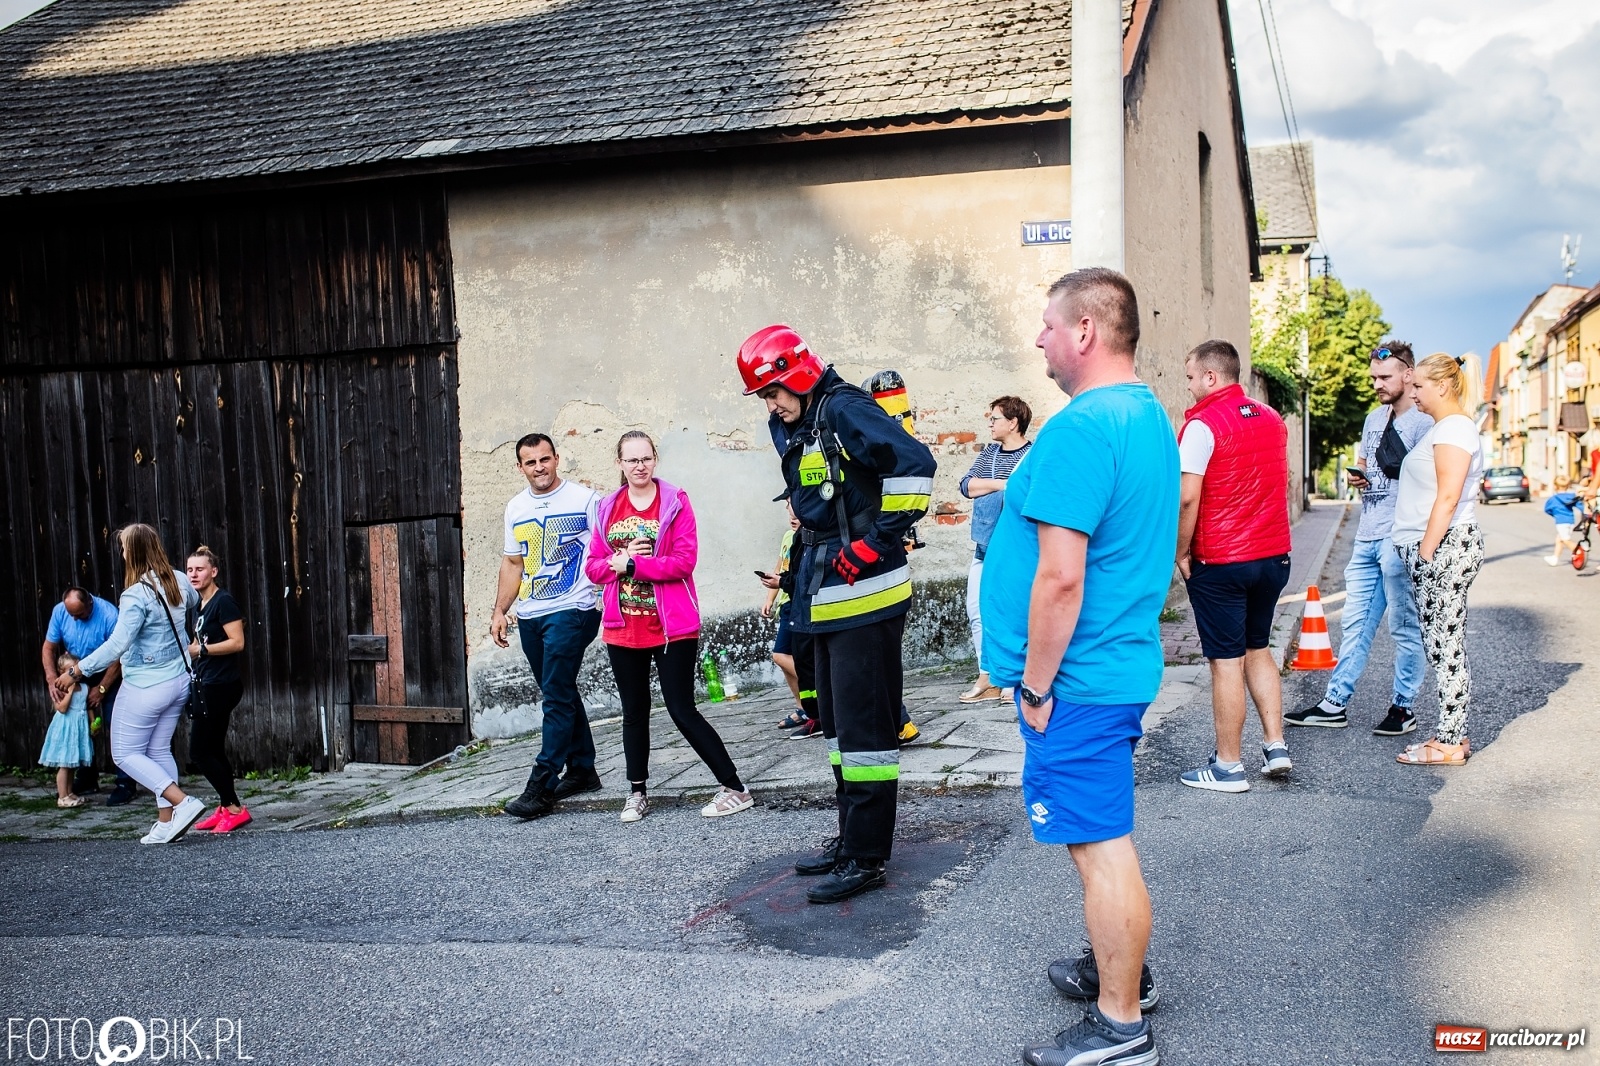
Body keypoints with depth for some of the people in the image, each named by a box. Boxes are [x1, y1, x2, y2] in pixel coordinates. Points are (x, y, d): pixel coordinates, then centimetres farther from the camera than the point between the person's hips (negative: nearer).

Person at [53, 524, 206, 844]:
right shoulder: (180, 581, 0)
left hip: (146, 687, -7)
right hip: (179, 682, 7)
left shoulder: (136, 595, -22)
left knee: (125, 753, 6)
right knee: (159, 750, 16)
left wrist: (75, 672, -19)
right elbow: (194, 603, 23)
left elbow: (117, 644, -27)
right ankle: (166, 823, 15)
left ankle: (183, 802, -7)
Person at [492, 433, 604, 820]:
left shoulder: (583, 498, -5)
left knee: (557, 698, -8)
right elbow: (513, 563, 19)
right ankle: (582, 771, 24)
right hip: (530, 616, 6)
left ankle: (540, 788, -8)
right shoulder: (516, 508, 13)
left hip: (571, 612, -6)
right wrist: (499, 611, 13)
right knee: (561, 695, 13)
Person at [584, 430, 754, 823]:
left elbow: (684, 560, -14)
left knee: (682, 711, -6)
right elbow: (593, 566, 7)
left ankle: (736, 790, 2)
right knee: (634, 712, 13)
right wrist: (617, 560, -14)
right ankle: (637, 793, 27)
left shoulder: (675, 501, -4)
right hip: (622, 628, 5)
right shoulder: (607, 509, 9)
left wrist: (631, 563, -16)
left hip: (671, 625, -5)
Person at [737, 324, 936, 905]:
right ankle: (851, 836, 29)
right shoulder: (793, 431, 15)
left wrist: (880, 540, -20)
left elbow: (914, 463, -24)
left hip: (865, 596, -10)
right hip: (828, 599, 10)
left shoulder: (845, 411, -14)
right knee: (837, 723, 17)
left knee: (863, 727, -5)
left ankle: (866, 858, 3)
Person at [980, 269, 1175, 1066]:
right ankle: (1120, 969, 39)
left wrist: (1035, 684, -16)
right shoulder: (1148, 416, 12)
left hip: (1078, 678, -10)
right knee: (1104, 837, 23)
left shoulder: (1081, 430, -22)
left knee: (1100, 844, 0)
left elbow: (1060, 578, -26)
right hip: (1123, 662, 10)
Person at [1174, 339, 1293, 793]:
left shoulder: (1203, 424, -14)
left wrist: (1182, 553, -9)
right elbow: (1279, 485, 16)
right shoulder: (1272, 419, 9)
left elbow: (1188, 497, -20)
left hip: (1220, 562, -7)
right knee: (1257, 650, 20)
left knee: (1226, 662, 0)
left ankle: (1228, 767, 7)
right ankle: (1275, 747, 18)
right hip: (1273, 556, 7)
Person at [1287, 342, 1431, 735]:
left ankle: (1404, 707, 13)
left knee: (1404, 626, 3)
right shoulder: (1374, 419, 16)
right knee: (1354, 623, 10)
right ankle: (1335, 704, 14)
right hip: (1366, 538, 8)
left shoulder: (1423, 423, -8)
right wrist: (1357, 476, 5)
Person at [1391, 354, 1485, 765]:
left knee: (1444, 643, -6)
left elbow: (1448, 498, -18)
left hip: (1445, 547, -10)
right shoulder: (1441, 428, 19)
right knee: (1443, 643, 11)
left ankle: (1448, 744, -2)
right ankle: (1454, 734, 17)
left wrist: (1426, 553, -19)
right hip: (1437, 549, 10)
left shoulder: (1454, 428, -12)